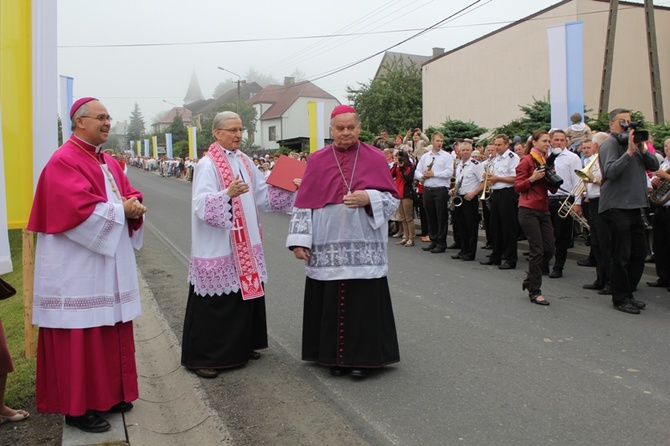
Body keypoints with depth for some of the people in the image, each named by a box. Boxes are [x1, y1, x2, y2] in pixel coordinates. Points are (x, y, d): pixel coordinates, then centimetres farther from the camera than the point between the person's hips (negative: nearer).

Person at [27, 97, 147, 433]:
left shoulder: (109, 163, 15)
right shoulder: (64, 161, -12)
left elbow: (128, 194, 14)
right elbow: (79, 209, -22)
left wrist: (133, 204, -9)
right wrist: (120, 209, -14)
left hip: (110, 265, 9)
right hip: (78, 267, -8)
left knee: (110, 330, 13)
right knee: (81, 336, -2)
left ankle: (109, 393, 26)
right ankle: (77, 406, 10)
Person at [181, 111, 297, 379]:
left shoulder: (245, 161, 11)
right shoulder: (207, 165, -12)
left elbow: (262, 194, 16)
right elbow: (201, 205, -23)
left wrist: (288, 188, 4)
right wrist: (227, 194, -37)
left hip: (245, 245, 8)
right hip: (218, 248, -7)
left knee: (245, 292, 15)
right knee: (216, 303, -2)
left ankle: (242, 345, 32)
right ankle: (201, 357, 11)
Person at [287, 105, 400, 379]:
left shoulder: (375, 158, 4)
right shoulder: (317, 161, 6)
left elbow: (392, 199, 2)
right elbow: (304, 203, 4)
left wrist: (368, 198, -17)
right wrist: (299, 240, -4)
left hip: (364, 247, -1)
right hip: (326, 247, 1)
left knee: (363, 302, 1)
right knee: (331, 303, 5)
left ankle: (362, 357, 16)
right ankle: (334, 356, 21)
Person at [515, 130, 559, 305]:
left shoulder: (547, 161, 15)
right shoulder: (526, 161, -4)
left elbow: (553, 189, 14)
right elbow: (517, 187, -8)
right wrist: (532, 178, -21)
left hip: (543, 210, 7)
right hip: (528, 210, -7)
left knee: (549, 249, 4)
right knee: (537, 250, -7)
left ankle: (530, 279, 25)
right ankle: (535, 292, 3)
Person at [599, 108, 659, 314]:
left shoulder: (633, 141, 17)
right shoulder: (610, 144, -7)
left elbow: (654, 166, 9)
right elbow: (611, 172, -22)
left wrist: (642, 149, -5)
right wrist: (629, 151, -25)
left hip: (634, 206, 8)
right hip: (616, 206, -8)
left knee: (639, 253, 12)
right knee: (622, 255, -2)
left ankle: (628, 293, 25)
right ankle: (620, 299, 9)